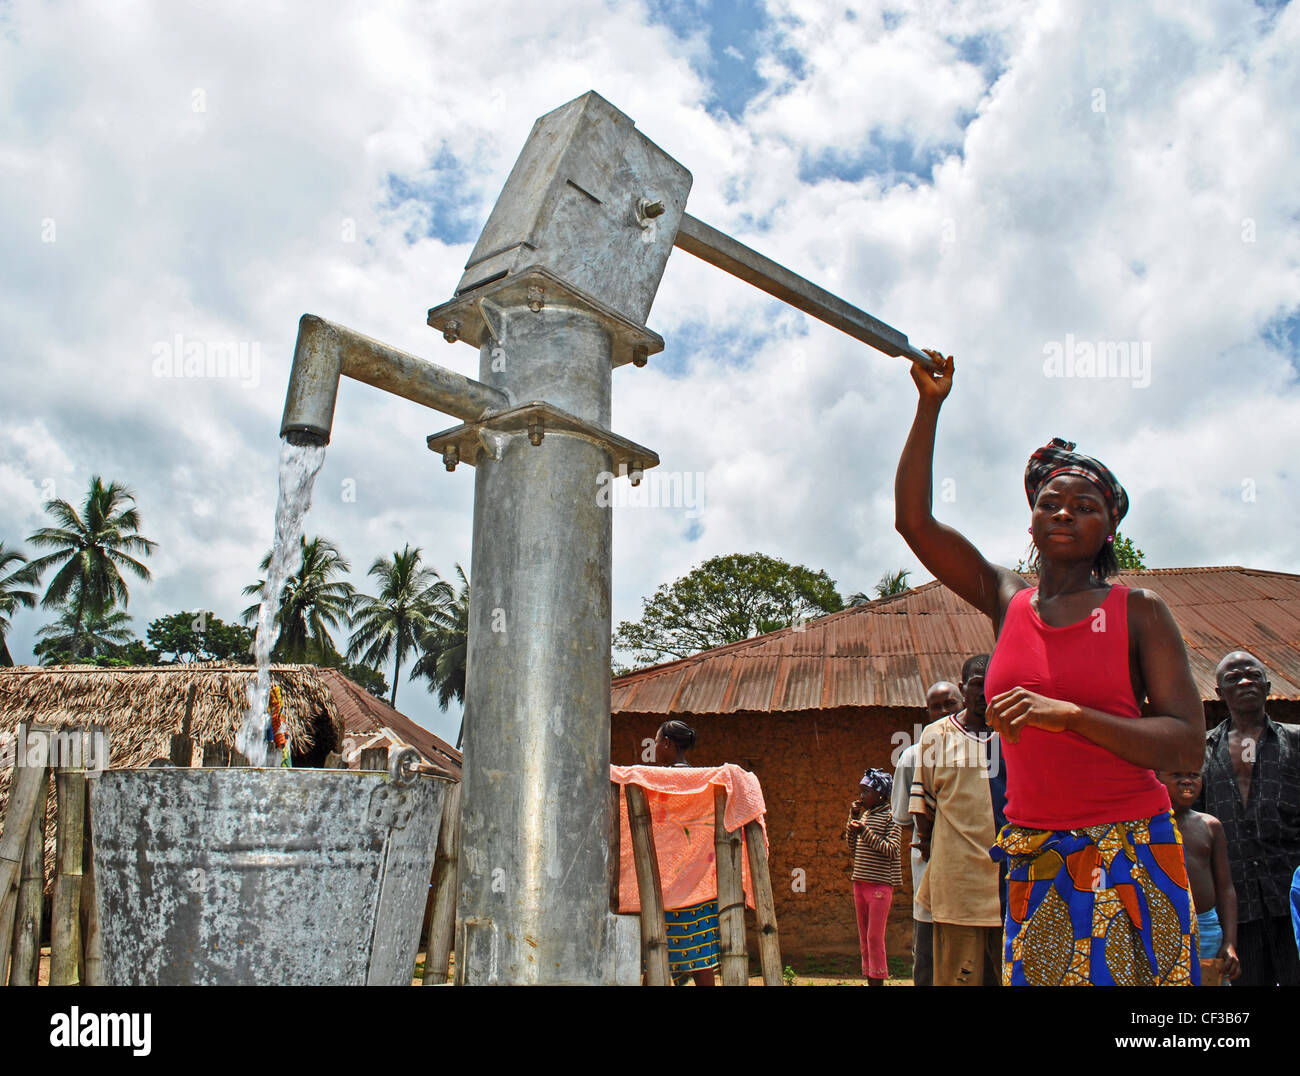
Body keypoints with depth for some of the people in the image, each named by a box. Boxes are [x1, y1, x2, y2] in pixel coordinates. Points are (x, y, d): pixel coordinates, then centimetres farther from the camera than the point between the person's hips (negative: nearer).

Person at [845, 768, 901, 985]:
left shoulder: (890, 816, -7)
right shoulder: (864, 814, 13)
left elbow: (892, 849, -16)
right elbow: (852, 846, 15)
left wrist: (865, 833, -22)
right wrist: (852, 819, 5)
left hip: (880, 884, -7)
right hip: (860, 882, 7)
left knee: (875, 937, -6)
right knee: (864, 937, 11)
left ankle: (878, 980, 2)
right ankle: (869, 977, 19)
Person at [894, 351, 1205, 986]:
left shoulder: (1139, 612, -1)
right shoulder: (1007, 602, 7)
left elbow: (1186, 748, -8)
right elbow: (913, 519, 1)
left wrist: (1069, 714, -21)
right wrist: (930, 405, -2)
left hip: (1130, 856, -2)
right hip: (1034, 863, 2)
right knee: (1034, 975, 1)